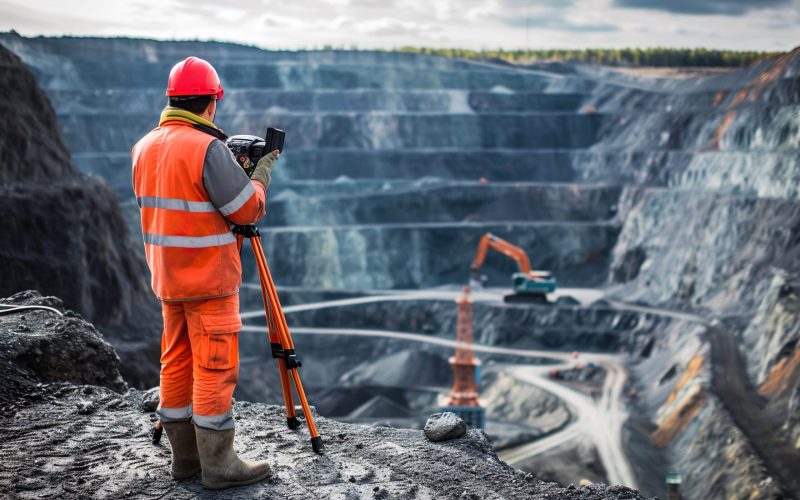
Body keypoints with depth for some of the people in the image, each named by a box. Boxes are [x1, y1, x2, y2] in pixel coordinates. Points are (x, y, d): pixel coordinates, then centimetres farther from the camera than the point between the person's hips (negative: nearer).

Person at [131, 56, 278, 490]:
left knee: (177, 365, 13)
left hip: (167, 278, 8)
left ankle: (185, 456, 21)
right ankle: (218, 464, 4)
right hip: (209, 280, -8)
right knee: (215, 371, -2)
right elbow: (248, 209, -16)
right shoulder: (207, 148, -18)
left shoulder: (144, 147, 8)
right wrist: (263, 167, 1)